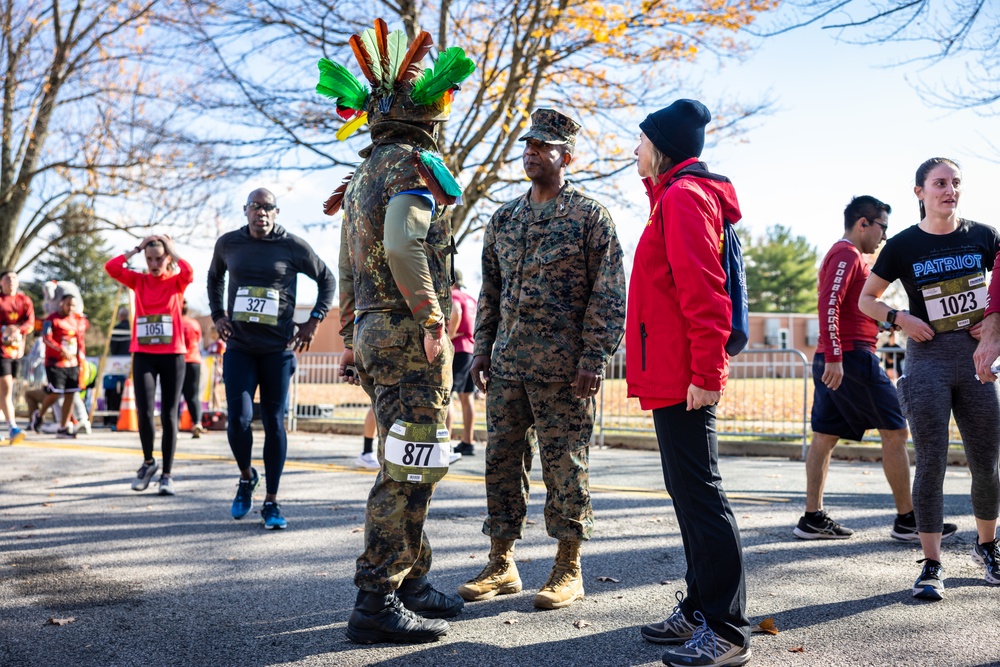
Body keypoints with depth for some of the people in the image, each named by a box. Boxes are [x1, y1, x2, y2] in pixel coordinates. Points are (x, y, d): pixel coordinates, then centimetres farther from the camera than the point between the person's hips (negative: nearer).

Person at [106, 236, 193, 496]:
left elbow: (189, 272, -20)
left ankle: (167, 474, 13)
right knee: (145, 412, -11)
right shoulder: (139, 281, 8)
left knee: (169, 416, 4)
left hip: (172, 355, -1)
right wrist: (137, 248, 0)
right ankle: (148, 462, 15)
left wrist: (170, 248, -8)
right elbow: (111, 267, -6)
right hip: (143, 355, 1)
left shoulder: (177, 282, 3)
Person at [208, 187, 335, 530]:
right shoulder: (228, 243, 5)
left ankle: (271, 502, 11)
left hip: (278, 349, -1)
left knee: (274, 422, 1)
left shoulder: (293, 246, -3)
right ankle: (246, 477, 19)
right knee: (239, 418, -12)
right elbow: (214, 277, 25)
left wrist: (314, 321, 0)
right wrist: (217, 315, 13)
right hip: (239, 348, 1)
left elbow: (327, 280, 8)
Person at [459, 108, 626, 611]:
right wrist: (482, 349, 11)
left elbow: (608, 295, -6)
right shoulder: (503, 218, 15)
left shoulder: (590, 216, -1)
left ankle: (568, 569, 13)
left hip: (563, 367, -5)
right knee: (502, 460, 8)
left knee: (565, 465, 1)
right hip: (507, 363, 6)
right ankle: (501, 564, 19)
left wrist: (594, 358, -13)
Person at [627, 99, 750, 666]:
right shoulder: (677, 196, 21)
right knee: (689, 492, 14)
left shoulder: (682, 195, -10)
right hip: (675, 378, 11)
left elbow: (703, 290, -20)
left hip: (682, 380, -11)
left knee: (699, 494, -7)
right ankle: (701, 611, 24)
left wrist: (705, 371, -23)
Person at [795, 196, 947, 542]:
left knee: (825, 437, 7)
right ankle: (907, 520, 3)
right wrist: (834, 356, -27)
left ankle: (813, 518, 8)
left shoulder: (843, 255, 22)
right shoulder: (847, 254, -10)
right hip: (852, 356, -10)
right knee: (896, 432, -3)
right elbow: (829, 305, -22)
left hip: (834, 361, 10)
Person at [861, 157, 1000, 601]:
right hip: (927, 358, -2)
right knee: (931, 463, -6)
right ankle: (931, 565, 2)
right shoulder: (904, 245, 0)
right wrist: (900, 319, -9)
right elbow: (866, 300, 7)